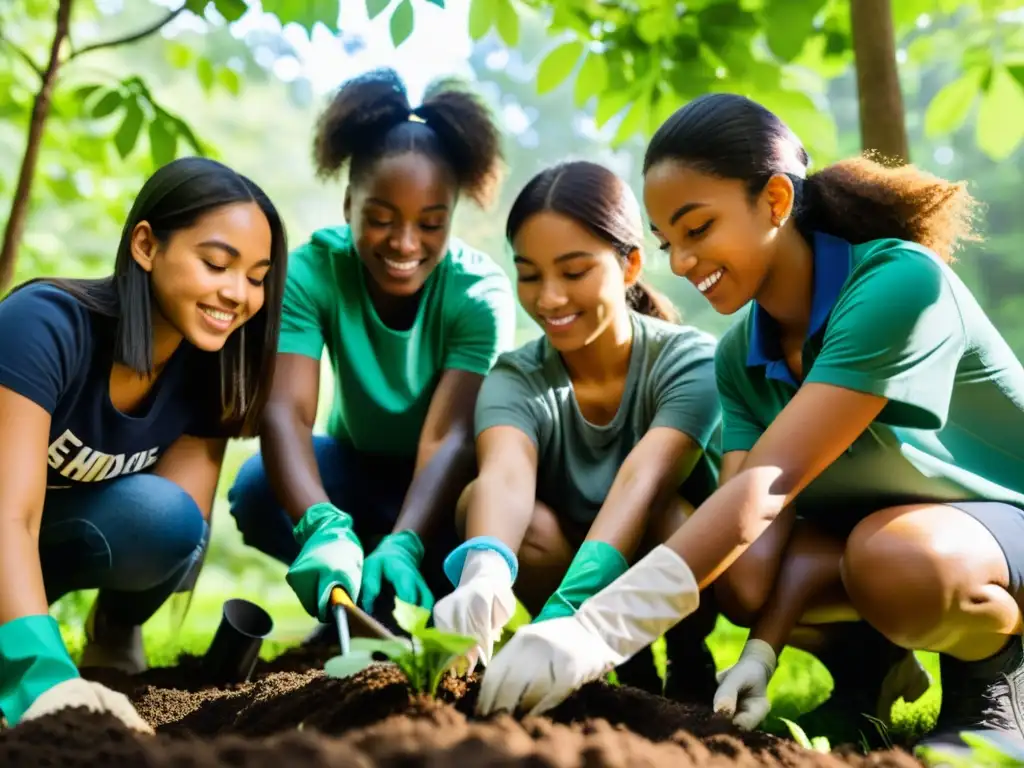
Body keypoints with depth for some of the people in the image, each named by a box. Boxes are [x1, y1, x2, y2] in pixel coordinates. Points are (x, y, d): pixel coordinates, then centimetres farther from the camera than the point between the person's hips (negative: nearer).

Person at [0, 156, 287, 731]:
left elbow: (181, 525, -18)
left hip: (66, 537, 3)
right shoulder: (46, 324, -30)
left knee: (160, 515, -29)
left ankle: (115, 631, 1)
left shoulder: (207, 370, -14)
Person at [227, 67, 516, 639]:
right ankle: (351, 609, -5)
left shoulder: (481, 291, -24)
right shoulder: (313, 271, -22)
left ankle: (422, 607, -4)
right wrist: (324, 527, -54)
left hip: (441, 484, -1)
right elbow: (286, 410, -35)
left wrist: (401, 547, -53)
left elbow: (450, 437, -34)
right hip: (356, 469, 1)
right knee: (257, 488, -29)